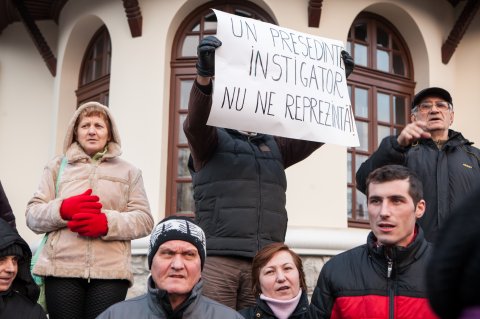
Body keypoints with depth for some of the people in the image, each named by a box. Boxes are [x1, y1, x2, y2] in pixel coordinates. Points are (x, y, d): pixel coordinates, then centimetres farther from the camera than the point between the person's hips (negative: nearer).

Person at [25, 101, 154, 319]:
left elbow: (144, 221, 5)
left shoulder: (129, 172, 16)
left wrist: (106, 222, -13)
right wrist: (64, 209, -10)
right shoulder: (57, 166, 17)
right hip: (61, 269, 1)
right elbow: (32, 216, 10)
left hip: (111, 272, 0)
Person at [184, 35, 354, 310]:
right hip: (217, 258, -4)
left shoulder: (275, 147, 23)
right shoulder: (211, 141, 9)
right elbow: (195, 122, -12)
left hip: (265, 262, 4)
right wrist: (204, 75, -29)